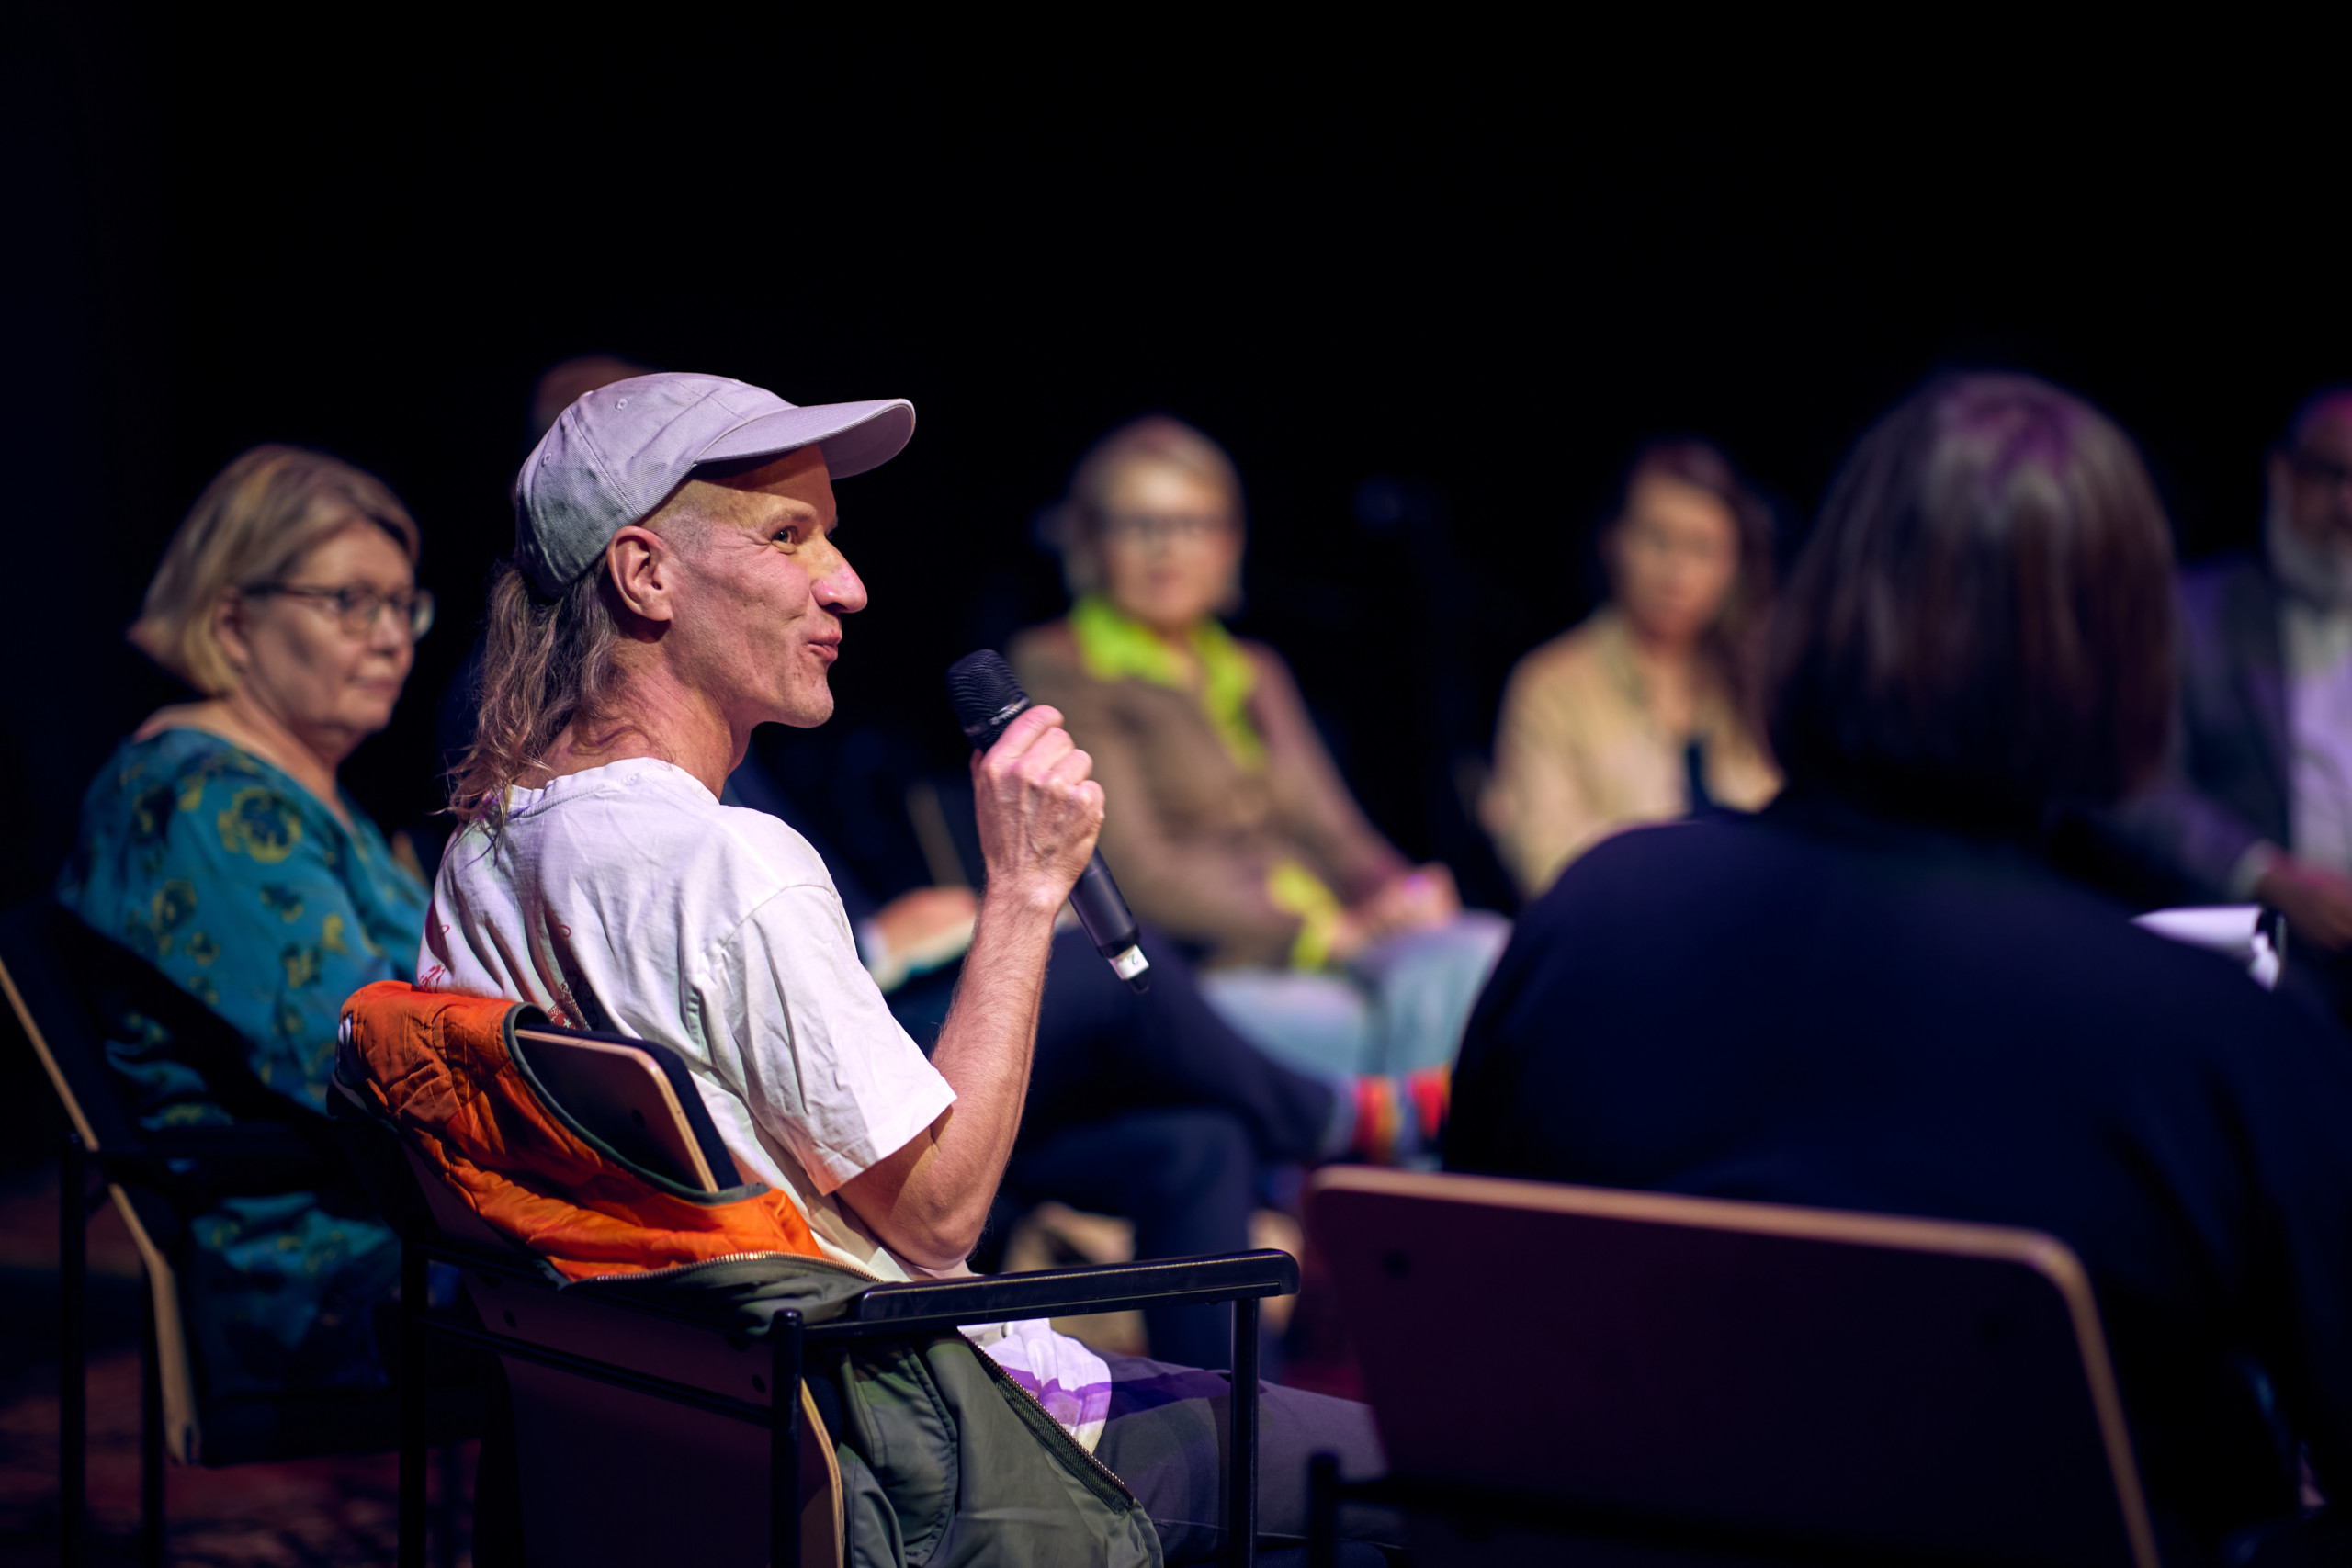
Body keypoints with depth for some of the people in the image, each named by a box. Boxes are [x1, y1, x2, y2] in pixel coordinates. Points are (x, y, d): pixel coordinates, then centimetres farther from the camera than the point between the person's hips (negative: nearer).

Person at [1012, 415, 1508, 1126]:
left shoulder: (1255, 673, 26)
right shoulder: (1057, 671, 3)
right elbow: (1134, 873, -7)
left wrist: (1402, 893, -3)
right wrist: (1318, 932, -12)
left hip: (1330, 951, 6)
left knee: (1484, 952, -26)